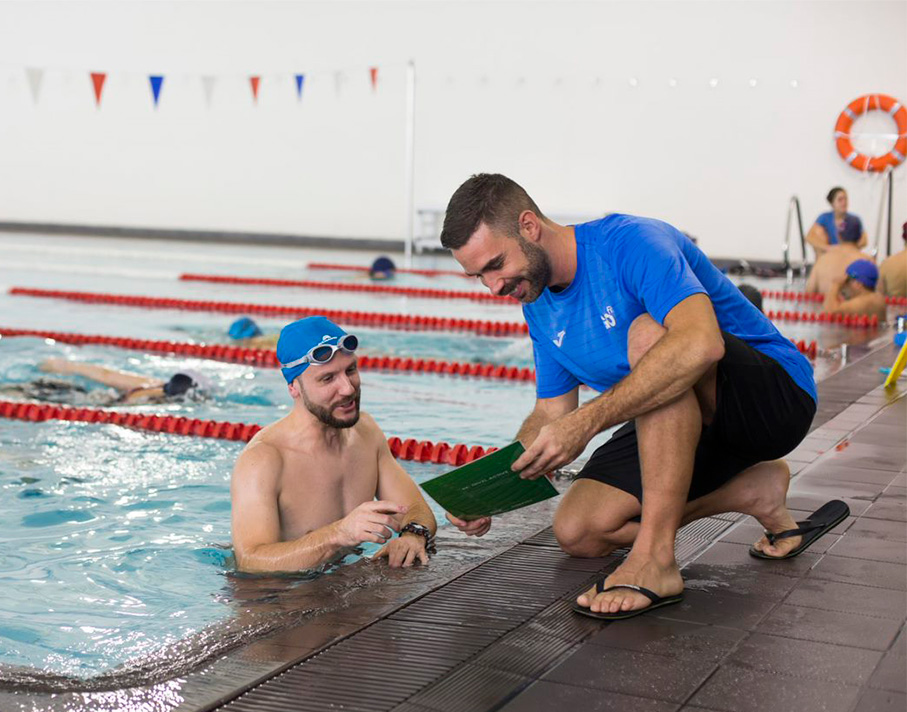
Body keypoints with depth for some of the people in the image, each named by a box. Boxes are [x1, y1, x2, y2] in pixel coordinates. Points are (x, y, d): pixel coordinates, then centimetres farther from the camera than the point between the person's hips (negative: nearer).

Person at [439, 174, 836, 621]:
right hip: (676, 423, 8)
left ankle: (655, 558, -34)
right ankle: (751, 491, 5)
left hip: (778, 397, -8)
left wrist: (587, 421, -43)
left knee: (648, 333, -35)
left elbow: (702, 344, -41)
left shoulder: (629, 242, -24)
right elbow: (551, 413, 7)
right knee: (577, 532, -6)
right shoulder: (539, 307, 3)